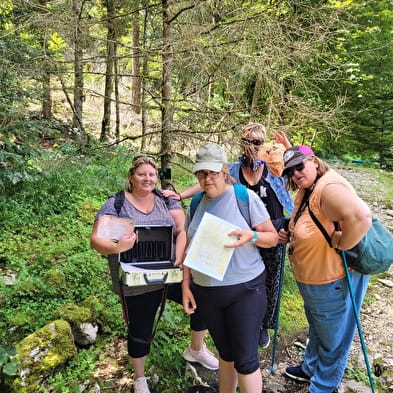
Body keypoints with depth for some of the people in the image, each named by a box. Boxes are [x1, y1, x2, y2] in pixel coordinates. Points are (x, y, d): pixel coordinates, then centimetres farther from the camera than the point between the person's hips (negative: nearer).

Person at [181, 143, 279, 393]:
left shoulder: (246, 197, -10)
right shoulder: (196, 203, 4)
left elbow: (273, 238, -6)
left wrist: (251, 236, -26)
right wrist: (186, 285, 4)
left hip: (245, 289, -4)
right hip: (206, 292, 4)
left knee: (245, 358, 3)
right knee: (225, 353, 19)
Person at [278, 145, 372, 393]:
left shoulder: (329, 188, -29)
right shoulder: (305, 190, 3)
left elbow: (361, 217, -47)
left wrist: (341, 243, -32)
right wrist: (289, 236, 2)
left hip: (335, 281, -10)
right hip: (311, 278, 10)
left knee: (332, 339, 14)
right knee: (316, 328, 31)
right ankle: (310, 368, 54)